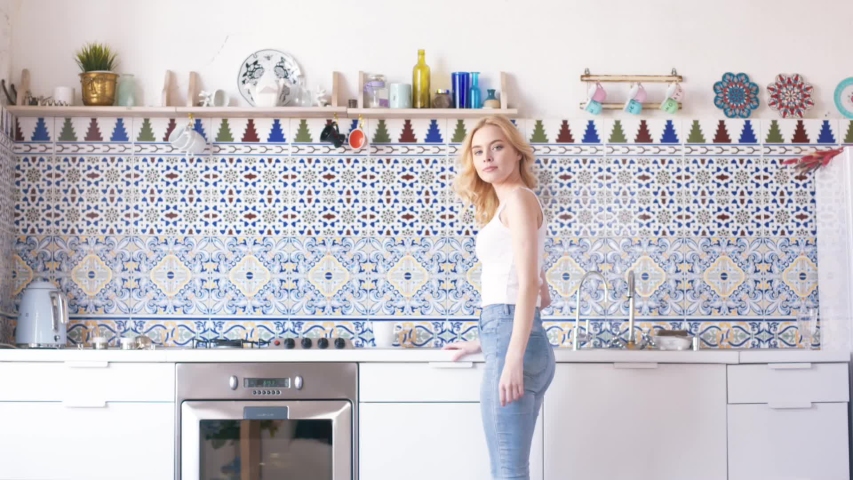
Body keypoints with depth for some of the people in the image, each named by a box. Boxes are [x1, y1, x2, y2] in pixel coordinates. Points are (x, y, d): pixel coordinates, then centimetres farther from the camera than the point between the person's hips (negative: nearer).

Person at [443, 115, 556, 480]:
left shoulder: (518, 198, -4)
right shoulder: (514, 205, 24)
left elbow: (528, 283, -15)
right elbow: (542, 295, 25)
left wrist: (512, 357, -23)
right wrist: (484, 343, 30)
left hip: (511, 340, -10)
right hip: (510, 339, 10)